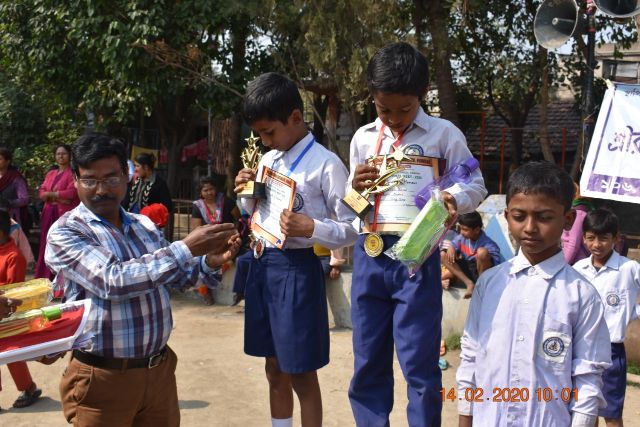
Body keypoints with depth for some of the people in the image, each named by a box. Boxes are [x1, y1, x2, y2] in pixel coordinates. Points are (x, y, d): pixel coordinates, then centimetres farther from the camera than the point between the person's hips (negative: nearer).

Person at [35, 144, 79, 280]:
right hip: (49, 214, 6)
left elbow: (72, 193, -13)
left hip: (66, 215, -6)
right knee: (48, 245, 6)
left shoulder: (73, 173, -1)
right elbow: (41, 192, 11)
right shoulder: (50, 174, 20)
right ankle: (45, 277, 12)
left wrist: (50, 194, -4)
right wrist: (58, 196, -9)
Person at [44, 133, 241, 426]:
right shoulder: (65, 232, -11)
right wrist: (186, 248, -28)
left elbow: (171, 275, 17)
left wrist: (208, 262, -4)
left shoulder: (144, 225, 7)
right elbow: (112, 281, -26)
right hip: (102, 377, -5)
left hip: (159, 368, 5)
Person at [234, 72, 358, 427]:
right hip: (261, 265, 7)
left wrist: (312, 228, -27)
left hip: (296, 268, -7)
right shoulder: (267, 161, 11)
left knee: (301, 374, 4)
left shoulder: (325, 164, -11)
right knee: (275, 369, 18)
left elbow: (352, 229, -11)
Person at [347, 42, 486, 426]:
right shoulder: (363, 138, 10)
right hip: (369, 253, 4)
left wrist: (451, 199, -18)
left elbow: (476, 186, 3)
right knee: (368, 361, 12)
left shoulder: (444, 134, 0)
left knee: (419, 362, 1)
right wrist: (355, 187, -6)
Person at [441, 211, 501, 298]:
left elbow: (495, 268, -22)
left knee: (482, 252, -35)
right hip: (468, 269, 7)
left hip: (482, 272, -7)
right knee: (444, 255, -8)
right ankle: (469, 283, -13)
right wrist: (451, 248, -13)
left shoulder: (488, 245, -23)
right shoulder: (462, 237, -4)